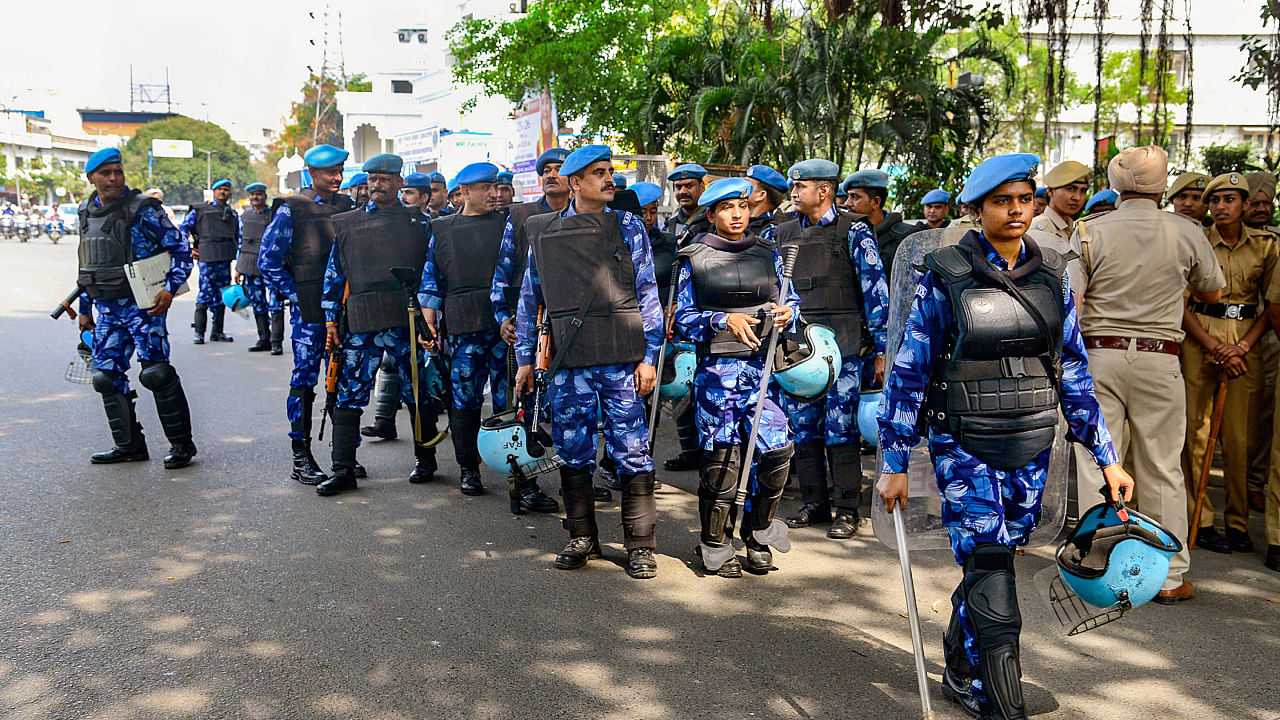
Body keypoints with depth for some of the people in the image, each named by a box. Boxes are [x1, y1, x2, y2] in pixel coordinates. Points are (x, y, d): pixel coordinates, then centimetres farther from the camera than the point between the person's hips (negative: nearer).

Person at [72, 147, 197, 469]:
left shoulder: (143, 208, -7)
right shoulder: (87, 211, 13)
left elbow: (181, 249, -8)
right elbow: (86, 265, 22)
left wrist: (170, 289, -20)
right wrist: (84, 308, 21)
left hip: (142, 304, -7)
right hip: (105, 307, 7)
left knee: (156, 373, -10)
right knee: (107, 375, 6)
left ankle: (181, 443, 1)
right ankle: (129, 445, 17)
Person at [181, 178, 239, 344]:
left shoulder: (233, 214, 20)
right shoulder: (200, 210, 8)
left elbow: (239, 236, 24)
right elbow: (183, 228, 9)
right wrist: (188, 249, 1)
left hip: (226, 259, 4)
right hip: (207, 258, -4)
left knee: (222, 296, 7)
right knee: (205, 295, -9)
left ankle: (217, 332, 15)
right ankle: (199, 332, -5)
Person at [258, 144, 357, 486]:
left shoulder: (346, 206, 11)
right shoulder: (291, 209, -3)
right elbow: (268, 260, -3)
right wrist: (296, 295, -7)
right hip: (309, 310, -4)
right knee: (305, 379, -1)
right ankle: (301, 459, 7)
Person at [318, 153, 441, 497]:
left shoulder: (418, 221, 9)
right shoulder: (346, 224, 13)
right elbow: (334, 275, 14)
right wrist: (331, 320, 8)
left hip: (408, 320, -1)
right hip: (360, 325, 1)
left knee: (419, 394, 6)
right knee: (349, 397, -2)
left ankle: (425, 460, 22)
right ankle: (344, 470, 5)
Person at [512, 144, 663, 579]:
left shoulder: (628, 226, 6)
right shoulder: (543, 233, 11)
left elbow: (648, 296, 4)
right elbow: (529, 301, 15)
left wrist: (649, 357, -3)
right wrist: (525, 359, 11)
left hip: (621, 359, -2)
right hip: (567, 362, 2)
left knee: (632, 452, -1)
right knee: (573, 453, 8)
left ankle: (640, 544, 10)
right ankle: (582, 538, 23)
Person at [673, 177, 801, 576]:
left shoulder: (768, 252, 13)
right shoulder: (695, 257, 4)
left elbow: (790, 299, 17)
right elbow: (683, 318, 0)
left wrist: (787, 313, -7)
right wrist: (724, 321, -16)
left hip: (762, 364, 3)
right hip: (717, 368, -3)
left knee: (777, 449, -7)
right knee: (722, 456, -2)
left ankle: (756, 536, 15)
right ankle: (713, 544, 16)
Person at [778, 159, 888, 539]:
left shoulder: (853, 230, -1)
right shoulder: (784, 233, 13)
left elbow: (875, 289, -3)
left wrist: (880, 348, -7)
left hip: (842, 344, -5)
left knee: (840, 428, -4)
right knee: (802, 426, 7)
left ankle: (848, 510, 7)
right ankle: (814, 504, 20)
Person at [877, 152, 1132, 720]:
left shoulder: (1052, 275, 6)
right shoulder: (945, 276, -7)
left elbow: (1073, 369, 11)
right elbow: (909, 371, -5)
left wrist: (1105, 456, 9)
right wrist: (894, 463, -6)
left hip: (1031, 449, 4)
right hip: (964, 446, -4)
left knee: (989, 565, 13)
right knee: (992, 577, -8)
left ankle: (960, 674, 34)